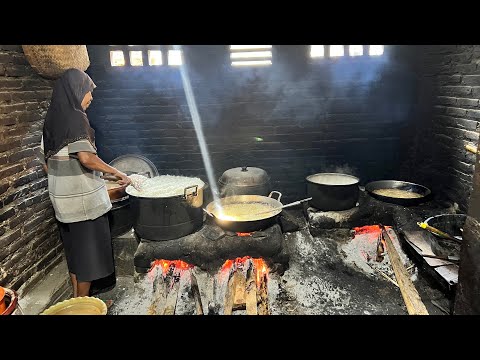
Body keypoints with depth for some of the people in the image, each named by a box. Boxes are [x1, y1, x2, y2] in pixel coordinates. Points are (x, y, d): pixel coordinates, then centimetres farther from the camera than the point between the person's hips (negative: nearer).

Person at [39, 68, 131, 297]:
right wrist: (117, 173, -18)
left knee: (74, 248, 19)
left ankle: (77, 298, 33)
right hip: (84, 198, -8)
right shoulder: (75, 118, -15)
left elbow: (46, 162, 13)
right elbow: (86, 158, -26)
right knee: (88, 251, 5)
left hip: (62, 198, 8)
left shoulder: (52, 119, 9)